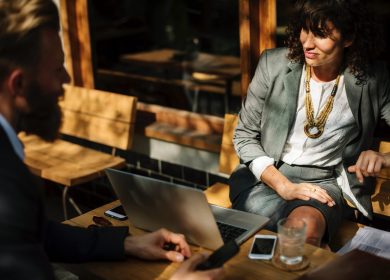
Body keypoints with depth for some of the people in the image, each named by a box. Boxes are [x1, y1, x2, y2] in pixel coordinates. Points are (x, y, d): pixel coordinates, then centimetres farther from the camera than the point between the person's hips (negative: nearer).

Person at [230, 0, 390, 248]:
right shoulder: (274, 63, -3)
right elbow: (244, 135, 0)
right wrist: (284, 187, -12)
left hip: (326, 182, 0)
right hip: (265, 177, 1)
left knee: (307, 228, -34)